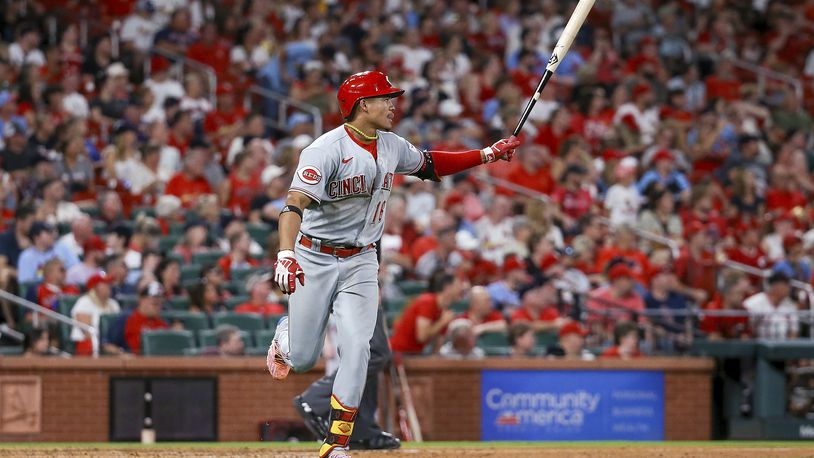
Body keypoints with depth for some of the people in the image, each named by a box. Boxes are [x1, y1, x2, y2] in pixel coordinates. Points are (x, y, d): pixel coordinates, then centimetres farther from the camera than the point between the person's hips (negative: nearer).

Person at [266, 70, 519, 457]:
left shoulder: (392, 146, 3)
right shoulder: (327, 149, -20)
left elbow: (429, 165, 22)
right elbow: (295, 203, -31)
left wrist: (489, 154, 13)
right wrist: (285, 254, -47)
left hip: (361, 263, 5)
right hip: (315, 258, -5)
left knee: (357, 348, -12)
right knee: (303, 359, 3)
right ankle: (284, 335, 43)